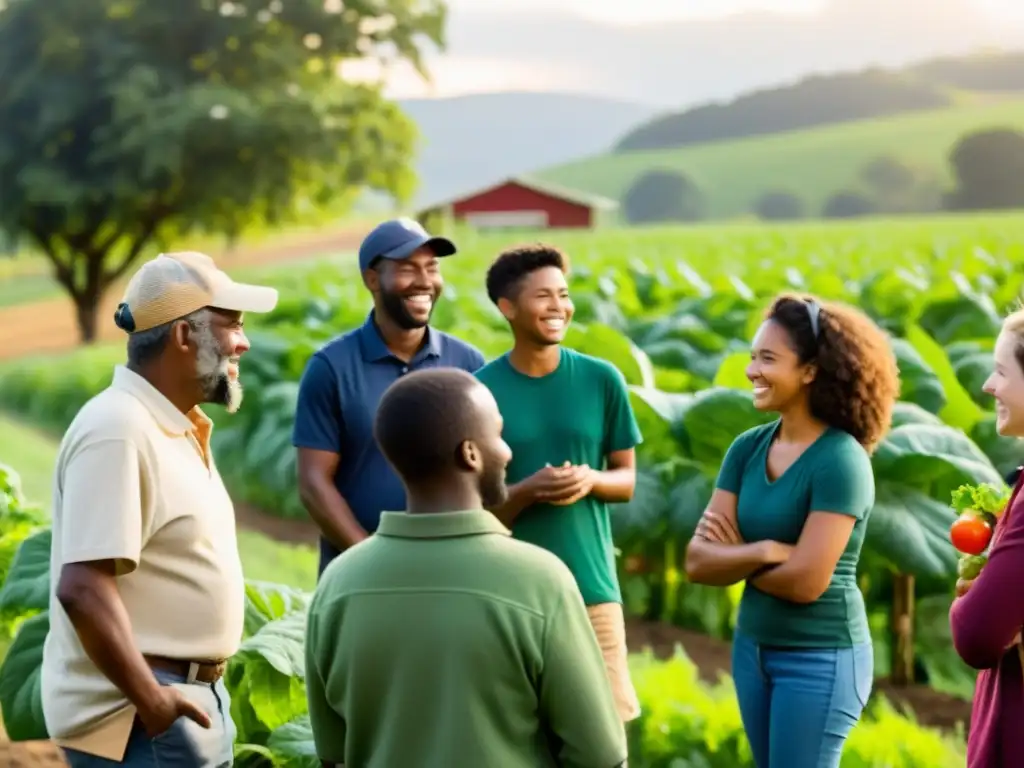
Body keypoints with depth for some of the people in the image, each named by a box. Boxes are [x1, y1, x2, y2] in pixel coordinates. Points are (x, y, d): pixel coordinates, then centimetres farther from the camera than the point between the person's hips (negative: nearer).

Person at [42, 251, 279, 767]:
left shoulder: (175, 427, 11)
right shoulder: (118, 431, -19)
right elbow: (82, 588, -26)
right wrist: (149, 699, -22)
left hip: (191, 699, 10)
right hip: (136, 714, -10)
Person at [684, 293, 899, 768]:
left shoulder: (840, 460, -17)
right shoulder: (747, 448, 1)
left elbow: (806, 582, -22)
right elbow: (697, 562, -3)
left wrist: (735, 557, -7)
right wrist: (764, 552, -20)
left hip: (821, 658, -7)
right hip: (753, 647, 7)